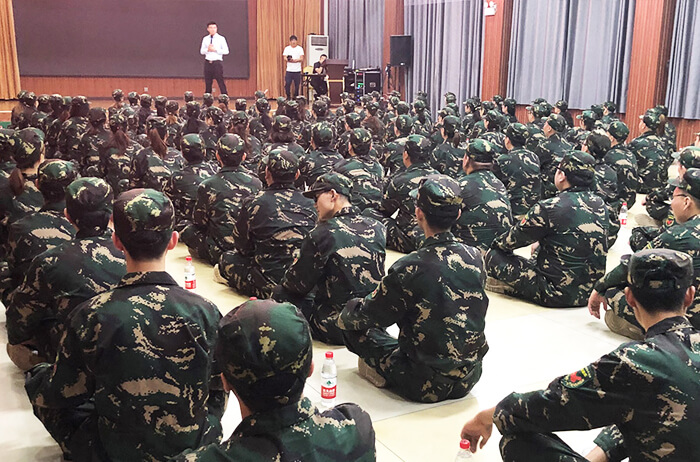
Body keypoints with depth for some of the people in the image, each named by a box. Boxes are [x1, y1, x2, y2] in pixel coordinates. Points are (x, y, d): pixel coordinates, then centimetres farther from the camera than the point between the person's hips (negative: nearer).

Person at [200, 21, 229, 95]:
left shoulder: (221, 38, 1)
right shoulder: (205, 39, 12)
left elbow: (226, 51, -5)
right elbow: (201, 51, 12)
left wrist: (215, 50, -12)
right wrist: (207, 49, -8)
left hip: (217, 62, -4)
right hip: (208, 63, 4)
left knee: (221, 82, -7)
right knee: (207, 82, 7)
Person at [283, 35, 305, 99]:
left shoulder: (300, 48, 5)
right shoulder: (287, 48, 9)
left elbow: (302, 59, -4)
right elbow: (284, 58, 0)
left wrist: (295, 60, -22)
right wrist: (288, 59, -22)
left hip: (297, 70, -1)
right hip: (289, 70, 1)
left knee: (297, 85, 0)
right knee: (287, 84, -6)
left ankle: (295, 98, 11)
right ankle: (288, 97, 7)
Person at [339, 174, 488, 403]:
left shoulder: (410, 268, -24)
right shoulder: (475, 257, -6)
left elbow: (365, 317, -10)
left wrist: (350, 310, 15)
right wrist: (385, 295, 22)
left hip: (427, 386, -6)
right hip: (470, 378, 6)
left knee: (351, 319, 6)